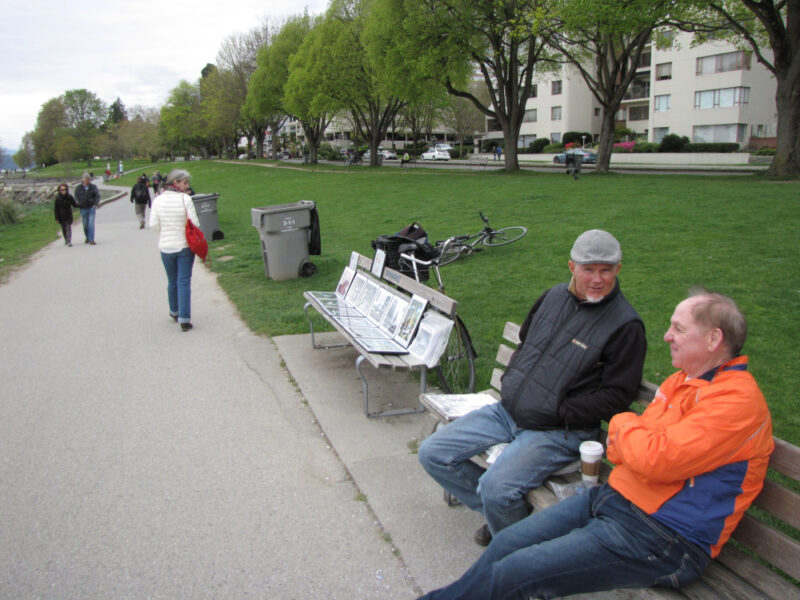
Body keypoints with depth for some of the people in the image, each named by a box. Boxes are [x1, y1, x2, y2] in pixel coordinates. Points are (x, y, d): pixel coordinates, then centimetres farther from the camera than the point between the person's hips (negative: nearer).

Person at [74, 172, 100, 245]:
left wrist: (96, 204, -14)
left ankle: (91, 240, -8)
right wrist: (78, 204, -7)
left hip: (91, 207, -1)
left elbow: (97, 196, -1)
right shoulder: (78, 188, 1)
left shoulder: (93, 187, -1)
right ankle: (87, 237, 32)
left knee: (91, 224, -9)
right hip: (83, 209, 1)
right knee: (85, 225, 10)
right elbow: (76, 197, 8)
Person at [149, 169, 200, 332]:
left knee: (172, 281, 19)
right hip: (185, 246, -3)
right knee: (184, 282, 0)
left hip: (166, 246, 3)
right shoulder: (185, 199, -14)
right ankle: (184, 319, -5)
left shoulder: (158, 200, -4)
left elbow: (154, 224, -3)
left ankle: (174, 312, 35)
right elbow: (195, 223, -13)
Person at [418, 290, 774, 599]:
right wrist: (628, 434, -8)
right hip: (615, 496, 9)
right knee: (506, 543, 4)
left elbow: (656, 459, -27)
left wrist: (623, 424, -8)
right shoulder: (681, 380, 12)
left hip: (657, 537, -8)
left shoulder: (738, 400, -17)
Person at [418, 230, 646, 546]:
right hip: (507, 410, 7)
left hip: (559, 431, -7)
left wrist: (559, 411, -14)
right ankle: (498, 515, 16)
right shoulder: (554, 296, 8)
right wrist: (509, 380, 8)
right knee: (433, 453, 1)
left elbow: (617, 396, -12)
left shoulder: (626, 325, -11)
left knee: (496, 487, -30)